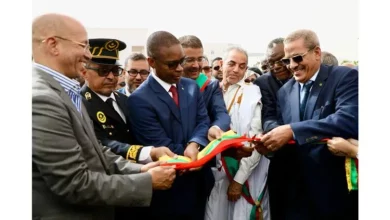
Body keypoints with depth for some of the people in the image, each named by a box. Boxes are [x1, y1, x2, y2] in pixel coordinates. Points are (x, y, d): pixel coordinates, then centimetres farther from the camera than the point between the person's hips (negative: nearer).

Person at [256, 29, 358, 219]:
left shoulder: (345, 77, -8)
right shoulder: (284, 91, 9)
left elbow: (349, 120, -25)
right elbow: (284, 136, 10)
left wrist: (292, 131, -29)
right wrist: (270, 143, -13)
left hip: (335, 190, -4)